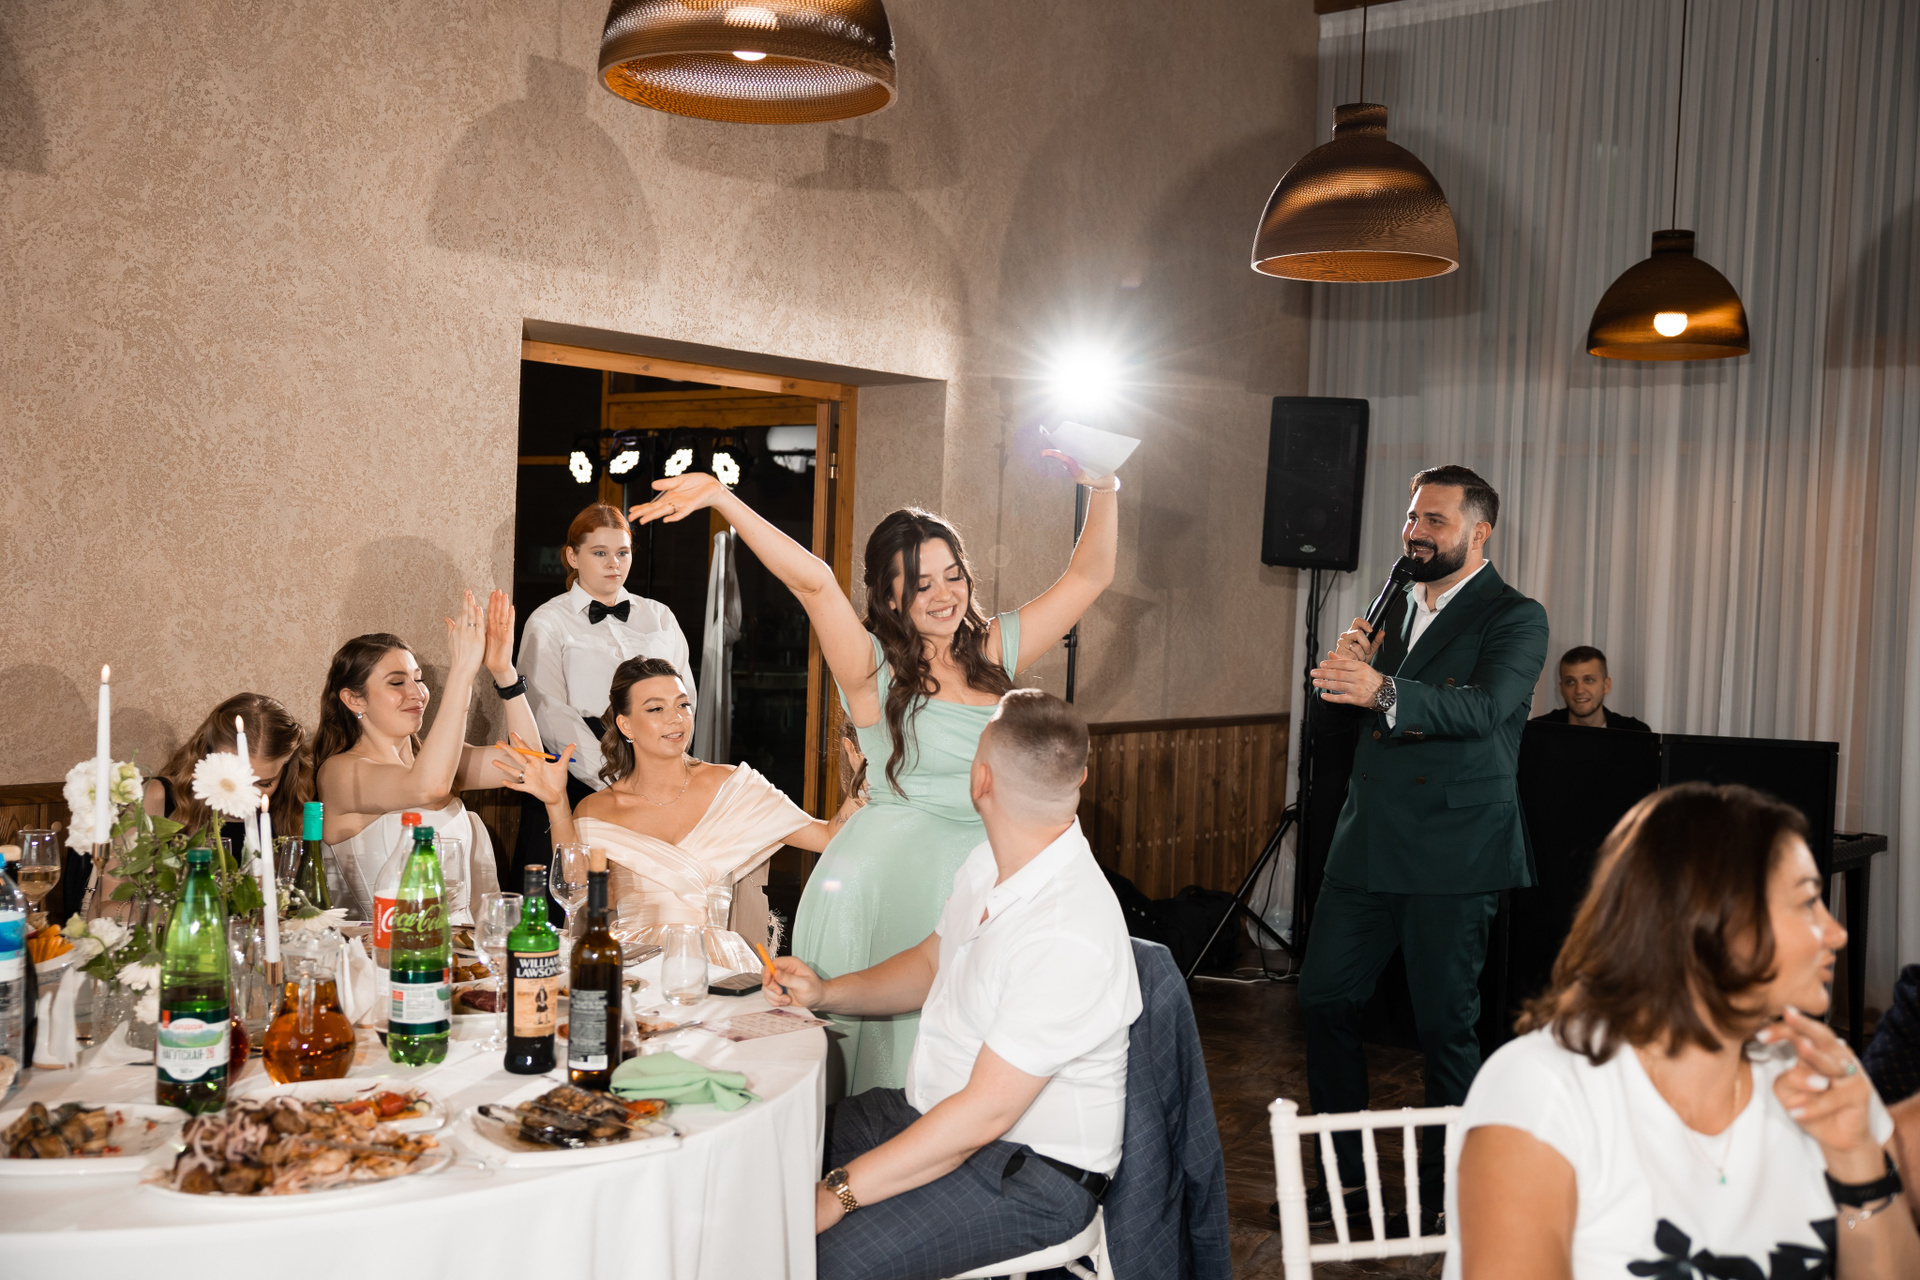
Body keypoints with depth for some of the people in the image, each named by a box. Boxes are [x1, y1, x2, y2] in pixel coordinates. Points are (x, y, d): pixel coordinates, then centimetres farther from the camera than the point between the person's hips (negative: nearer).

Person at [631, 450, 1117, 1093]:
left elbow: (1088, 576, 12)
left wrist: (1103, 491, -2)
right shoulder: (874, 666, -6)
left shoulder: (994, 650, 9)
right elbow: (812, 581, -20)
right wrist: (721, 497, -31)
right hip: (885, 867, -5)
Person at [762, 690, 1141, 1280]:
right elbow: (931, 965, 22)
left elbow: (984, 1113, -28)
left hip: (1032, 1171, -9)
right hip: (934, 1113, 9)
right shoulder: (989, 863, 2)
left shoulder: (1068, 936, -29)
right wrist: (824, 992, 6)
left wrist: (839, 1194, -25)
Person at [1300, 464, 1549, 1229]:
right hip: (1368, 843, 7)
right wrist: (1347, 667, -6)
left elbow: (1485, 707, -24)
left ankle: (1444, 1196, 17)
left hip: (1452, 856, -7)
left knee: (1445, 1024, 1)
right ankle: (1345, 1173, 22)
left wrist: (1382, 689, -40)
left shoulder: (1514, 618, -6)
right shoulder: (1397, 608, 16)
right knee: (1323, 1000, 7)